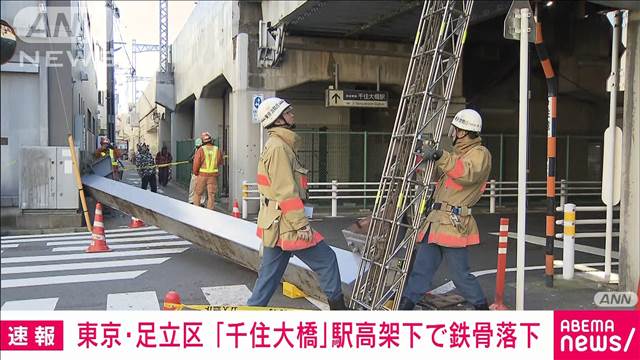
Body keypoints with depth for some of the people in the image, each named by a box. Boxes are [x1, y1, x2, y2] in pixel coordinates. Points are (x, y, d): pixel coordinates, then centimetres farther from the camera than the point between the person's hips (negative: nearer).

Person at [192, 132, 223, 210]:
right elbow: (220, 163, 12)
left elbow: (196, 164, -8)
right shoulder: (217, 150, -1)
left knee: (197, 193, 13)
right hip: (213, 176, 1)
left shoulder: (200, 150, -9)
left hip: (202, 175, -1)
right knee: (211, 195, 6)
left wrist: (195, 173, 7)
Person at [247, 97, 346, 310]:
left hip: (275, 224, 10)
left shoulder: (279, 145, 18)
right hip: (285, 223, -10)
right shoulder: (279, 147, -15)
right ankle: (337, 306, 11)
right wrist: (301, 224, -21)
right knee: (326, 259, 1)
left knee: (270, 273, 14)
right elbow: (286, 191, -21)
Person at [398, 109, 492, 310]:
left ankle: (482, 308, 19)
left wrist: (440, 156, -33)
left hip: (453, 224, -8)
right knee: (421, 269, 5)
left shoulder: (480, 154, -5)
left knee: (460, 275, 1)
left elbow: (468, 174, -27)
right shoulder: (458, 153, 23)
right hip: (436, 221, 8)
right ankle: (404, 308, 6)